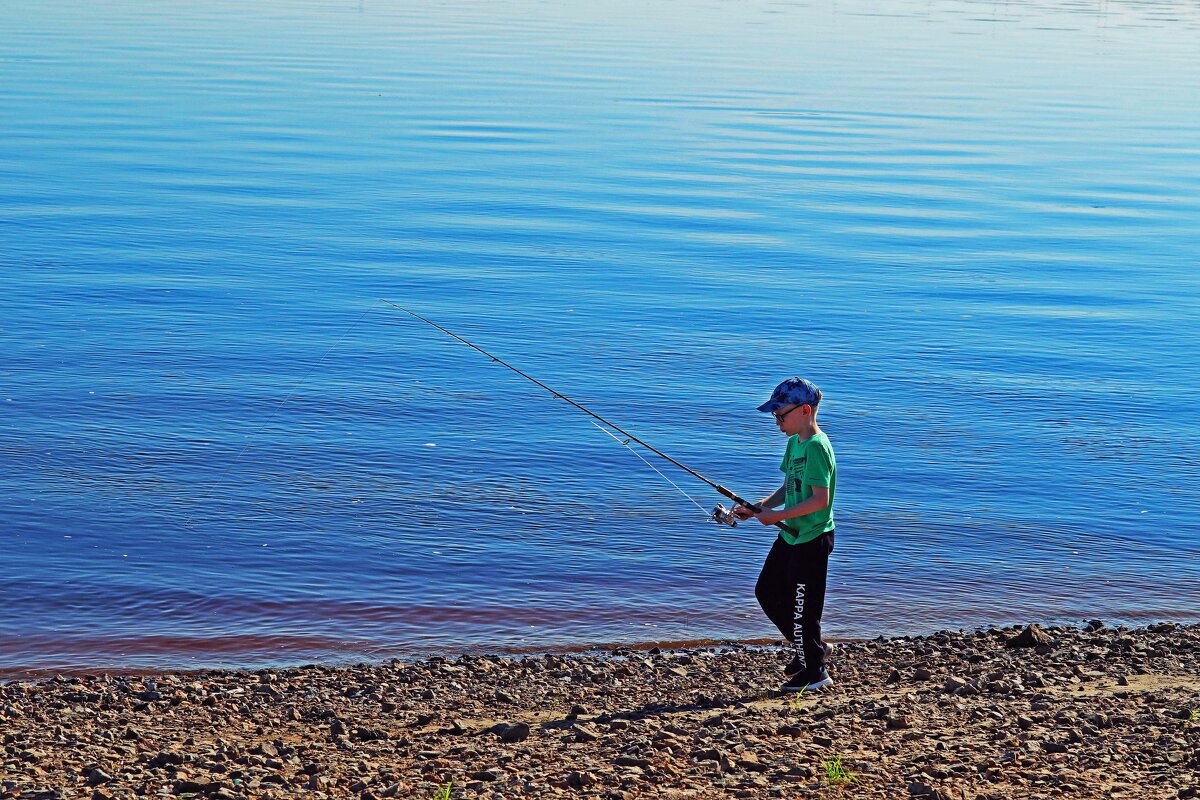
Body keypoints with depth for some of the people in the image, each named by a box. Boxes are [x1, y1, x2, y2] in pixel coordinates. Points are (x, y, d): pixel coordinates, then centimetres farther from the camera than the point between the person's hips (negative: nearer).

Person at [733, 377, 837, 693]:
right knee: (767, 591, 18)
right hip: (790, 535, 10)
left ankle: (814, 672, 15)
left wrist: (777, 516, -21)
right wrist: (756, 508, 4)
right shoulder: (794, 443, 10)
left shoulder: (816, 447, -21)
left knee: (802, 605, 0)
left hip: (812, 539, -10)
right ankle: (810, 647, 31)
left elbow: (820, 499, -26)